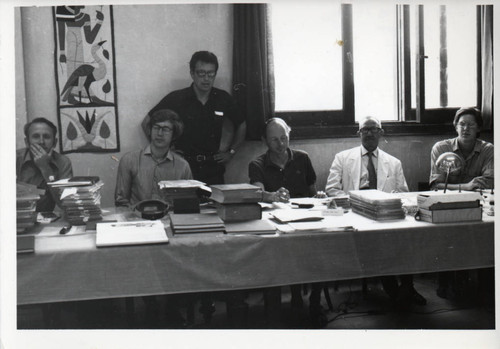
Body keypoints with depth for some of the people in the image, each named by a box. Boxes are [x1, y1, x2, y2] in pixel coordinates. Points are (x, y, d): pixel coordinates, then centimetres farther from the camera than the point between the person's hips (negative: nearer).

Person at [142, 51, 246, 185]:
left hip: (213, 168, 2)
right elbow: (147, 123, 3)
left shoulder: (223, 99, 3)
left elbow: (241, 125, 19)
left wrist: (231, 152, 13)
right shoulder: (176, 98, -5)